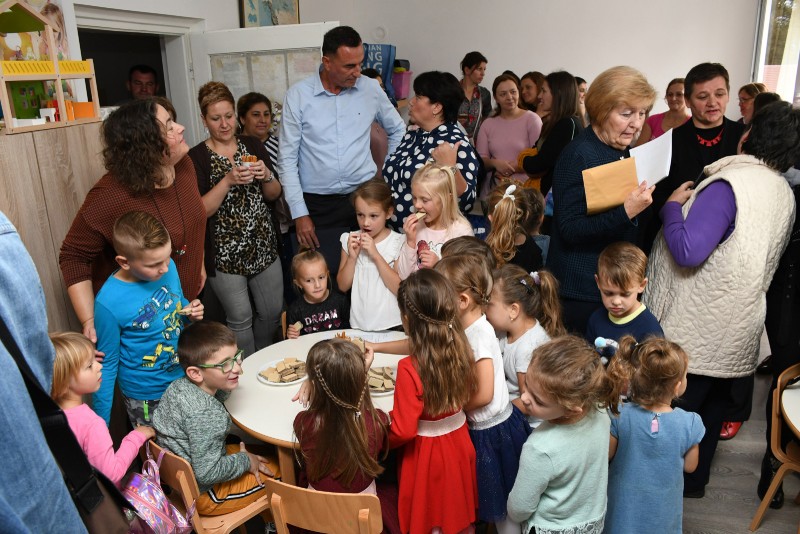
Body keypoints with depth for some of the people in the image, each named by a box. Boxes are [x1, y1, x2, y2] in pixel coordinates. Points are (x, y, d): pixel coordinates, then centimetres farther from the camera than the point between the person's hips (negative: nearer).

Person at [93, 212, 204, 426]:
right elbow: (107, 365, -14)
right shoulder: (109, 303, -26)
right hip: (146, 397, -5)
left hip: (186, 377, 5)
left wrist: (191, 311, -13)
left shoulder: (168, 267, -12)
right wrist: (100, 426, -8)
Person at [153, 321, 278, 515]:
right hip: (203, 493, -8)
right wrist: (245, 461, -17)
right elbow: (207, 474, -32)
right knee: (279, 467, 5)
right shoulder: (204, 415, -36)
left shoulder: (178, 386, -10)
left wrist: (226, 385, -8)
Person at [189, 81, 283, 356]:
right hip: (225, 254, -4)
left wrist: (266, 176, -13)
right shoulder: (196, 157, -6)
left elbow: (274, 195, 8)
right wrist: (229, 180, -23)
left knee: (273, 313, 12)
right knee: (240, 320, 4)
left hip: (264, 248, 4)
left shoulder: (253, 145, 6)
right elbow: (200, 210, -13)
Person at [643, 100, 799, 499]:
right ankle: (694, 480, 37)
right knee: (711, 407, 21)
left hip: (697, 332, -8)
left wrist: (673, 205, -13)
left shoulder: (728, 185, -21)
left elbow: (688, 251, -30)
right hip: (735, 332, 9)